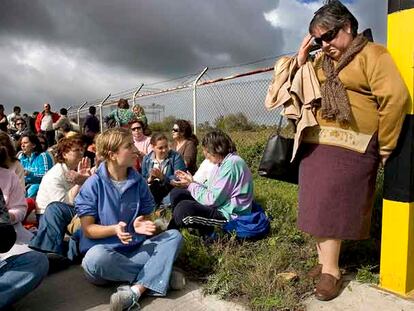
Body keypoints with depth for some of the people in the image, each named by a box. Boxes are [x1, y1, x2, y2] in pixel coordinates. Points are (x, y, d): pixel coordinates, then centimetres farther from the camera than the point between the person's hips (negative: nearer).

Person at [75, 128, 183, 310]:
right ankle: (155, 276, -16)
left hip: (136, 249, 4)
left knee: (174, 236, -16)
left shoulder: (138, 181, 1)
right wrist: (114, 229, -27)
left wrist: (141, 225, -16)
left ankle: (136, 290, -32)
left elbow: (146, 218, 8)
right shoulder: (94, 184, -10)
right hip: (105, 249, -3)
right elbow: (88, 229, -9)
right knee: (96, 257, -38)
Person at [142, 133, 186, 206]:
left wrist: (162, 177, -23)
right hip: (150, 190, 3)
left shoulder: (176, 157, 0)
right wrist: (150, 179, -14)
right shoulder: (146, 159, 11)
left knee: (155, 185, -31)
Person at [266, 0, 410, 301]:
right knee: (318, 205, 8)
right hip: (315, 144, 6)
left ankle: (331, 270, 11)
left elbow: (396, 98, -12)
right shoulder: (320, 60, 16)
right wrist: (300, 61, 6)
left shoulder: (372, 54, -4)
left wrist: (385, 146, -9)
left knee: (331, 206, -4)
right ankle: (327, 263, 21)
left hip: (349, 148, -6)